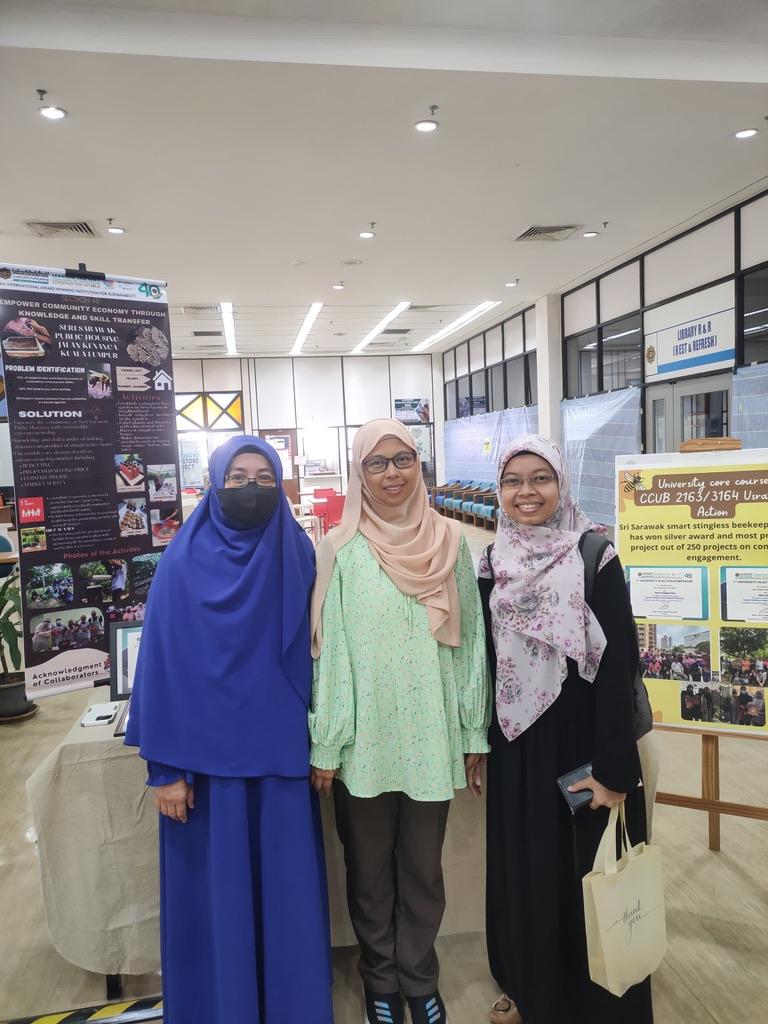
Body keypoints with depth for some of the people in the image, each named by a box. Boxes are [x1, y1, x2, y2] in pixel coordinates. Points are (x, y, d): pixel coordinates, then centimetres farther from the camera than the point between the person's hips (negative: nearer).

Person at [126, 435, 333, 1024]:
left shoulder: (299, 557, 0)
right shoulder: (183, 564, -8)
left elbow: (312, 652, 5)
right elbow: (163, 666, -6)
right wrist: (166, 766, -7)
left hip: (280, 751, 2)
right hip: (208, 752, -2)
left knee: (287, 886, 14)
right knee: (217, 891, 11)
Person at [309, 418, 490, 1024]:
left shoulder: (449, 542, 0)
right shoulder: (340, 550, -5)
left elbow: (470, 639, 3)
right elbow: (329, 649, -5)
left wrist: (475, 731, 4)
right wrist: (325, 744, -6)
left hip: (432, 736, 2)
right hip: (364, 739, -1)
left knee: (423, 869, 16)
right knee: (370, 870, 15)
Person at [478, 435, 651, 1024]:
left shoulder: (594, 558, -12)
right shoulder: (493, 565, 3)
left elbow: (618, 666, -14)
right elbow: (487, 660, 9)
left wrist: (613, 767, -17)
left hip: (582, 742, -4)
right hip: (517, 745, 5)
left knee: (586, 876, 9)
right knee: (524, 871, 17)